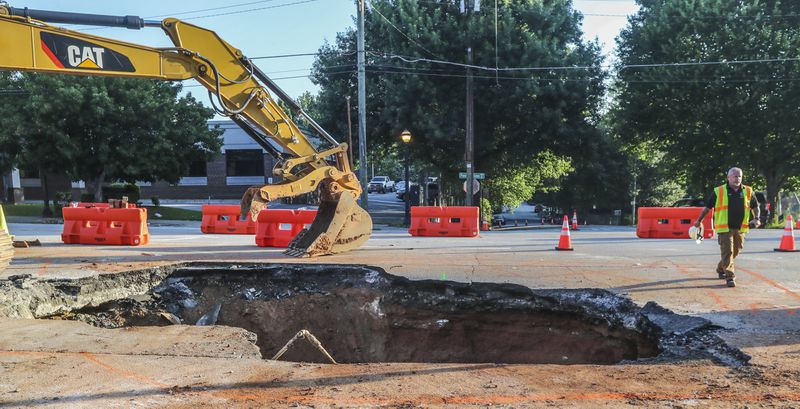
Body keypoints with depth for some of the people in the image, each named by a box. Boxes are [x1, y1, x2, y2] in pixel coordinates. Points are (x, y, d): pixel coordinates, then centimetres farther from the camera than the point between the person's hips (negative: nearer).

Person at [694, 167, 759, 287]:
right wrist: (699, 220, 8)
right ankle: (730, 277, -5)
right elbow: (707, 207, 5)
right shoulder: (718, 192, -3)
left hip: (740, 228, 4)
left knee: (735, 252, 16)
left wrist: (756, 218, 4)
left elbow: (755, 206, 20)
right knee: (727, 252, -9)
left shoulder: (748, 191, 7)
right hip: (724, 228, -4)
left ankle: (721, 268, 38)